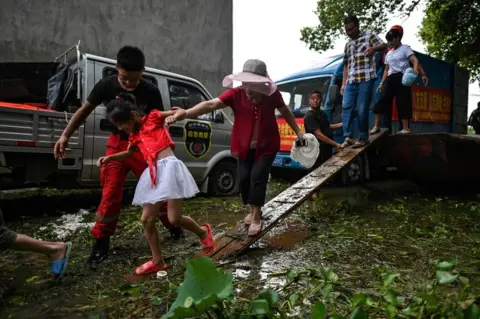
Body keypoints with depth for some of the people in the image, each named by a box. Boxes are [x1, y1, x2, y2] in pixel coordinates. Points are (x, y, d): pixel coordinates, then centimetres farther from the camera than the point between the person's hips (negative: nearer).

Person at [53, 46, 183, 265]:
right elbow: (84, 110, 1)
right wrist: (65, 136, -6)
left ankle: (174, 226, 27)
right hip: (117, 144, 1)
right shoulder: (106, 86, -12)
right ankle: (101, 241, 11)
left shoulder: (151, 92, -16)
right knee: (110, 194, -4)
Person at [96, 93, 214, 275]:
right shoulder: (134, 136, 20)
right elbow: (129, 153, 37)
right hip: (152, 174, 8)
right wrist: (110, 158, 25)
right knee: (147, 220, 4)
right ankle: (157, 261, 19)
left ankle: (203, 232, 20)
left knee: (174, 219, -9)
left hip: (169, 167, -7)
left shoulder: (153, 118, 3)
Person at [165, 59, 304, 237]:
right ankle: (253, 210, 29)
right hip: (245, 146, 2)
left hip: (266, 146, -1)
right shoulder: (236, 94, -17)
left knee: (257, 177, -11)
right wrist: (185, 113, -44)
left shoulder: (272, 94, -12)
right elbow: (211, 104, -30)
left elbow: (285, 112, 7)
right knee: (244, 178, 2)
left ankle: (256, 218, 4)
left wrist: (298, 132, 10)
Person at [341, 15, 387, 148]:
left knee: (362, 109, -7)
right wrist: (344, 83, 16)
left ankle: (363, 138, 1)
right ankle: (347, 137, -5)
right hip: (351, 81, 5)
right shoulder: (348, 45, 24)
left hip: (366, 78, -5)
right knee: (346, 107, -7)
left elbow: (383, 46, -5)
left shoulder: (369, 35, 9)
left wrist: (374, 48, -29)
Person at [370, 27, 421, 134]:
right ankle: (376, 126, 0)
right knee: (383, 100, -4)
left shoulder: (405, 48, 3)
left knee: (403, 102, -7)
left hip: (402, 77, -6)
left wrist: (415, 70, -32)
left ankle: (406, 128, -3)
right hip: (391, 79, 6)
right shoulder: (388, 54, 22)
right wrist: (382, 83, 15)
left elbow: (415, 60, -10)